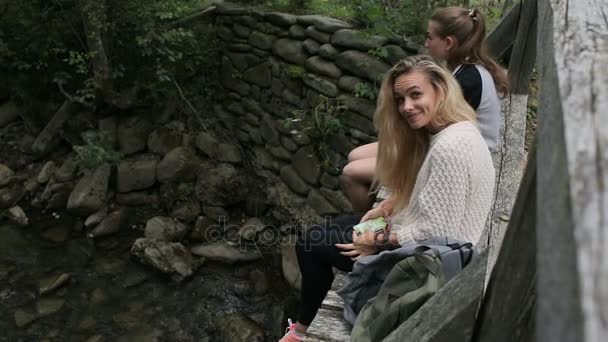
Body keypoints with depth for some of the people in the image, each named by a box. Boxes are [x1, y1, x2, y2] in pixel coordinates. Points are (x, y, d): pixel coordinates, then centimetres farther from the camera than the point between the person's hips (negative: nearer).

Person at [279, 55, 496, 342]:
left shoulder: (451, 148, -29)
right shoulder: (443, 131, 2)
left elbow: (435, 232, -28)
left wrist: (380, 242, -15)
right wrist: (386, 207, -2)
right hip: (413, 234, 10)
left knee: (311, 244, -1)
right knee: (319, 232, 15)